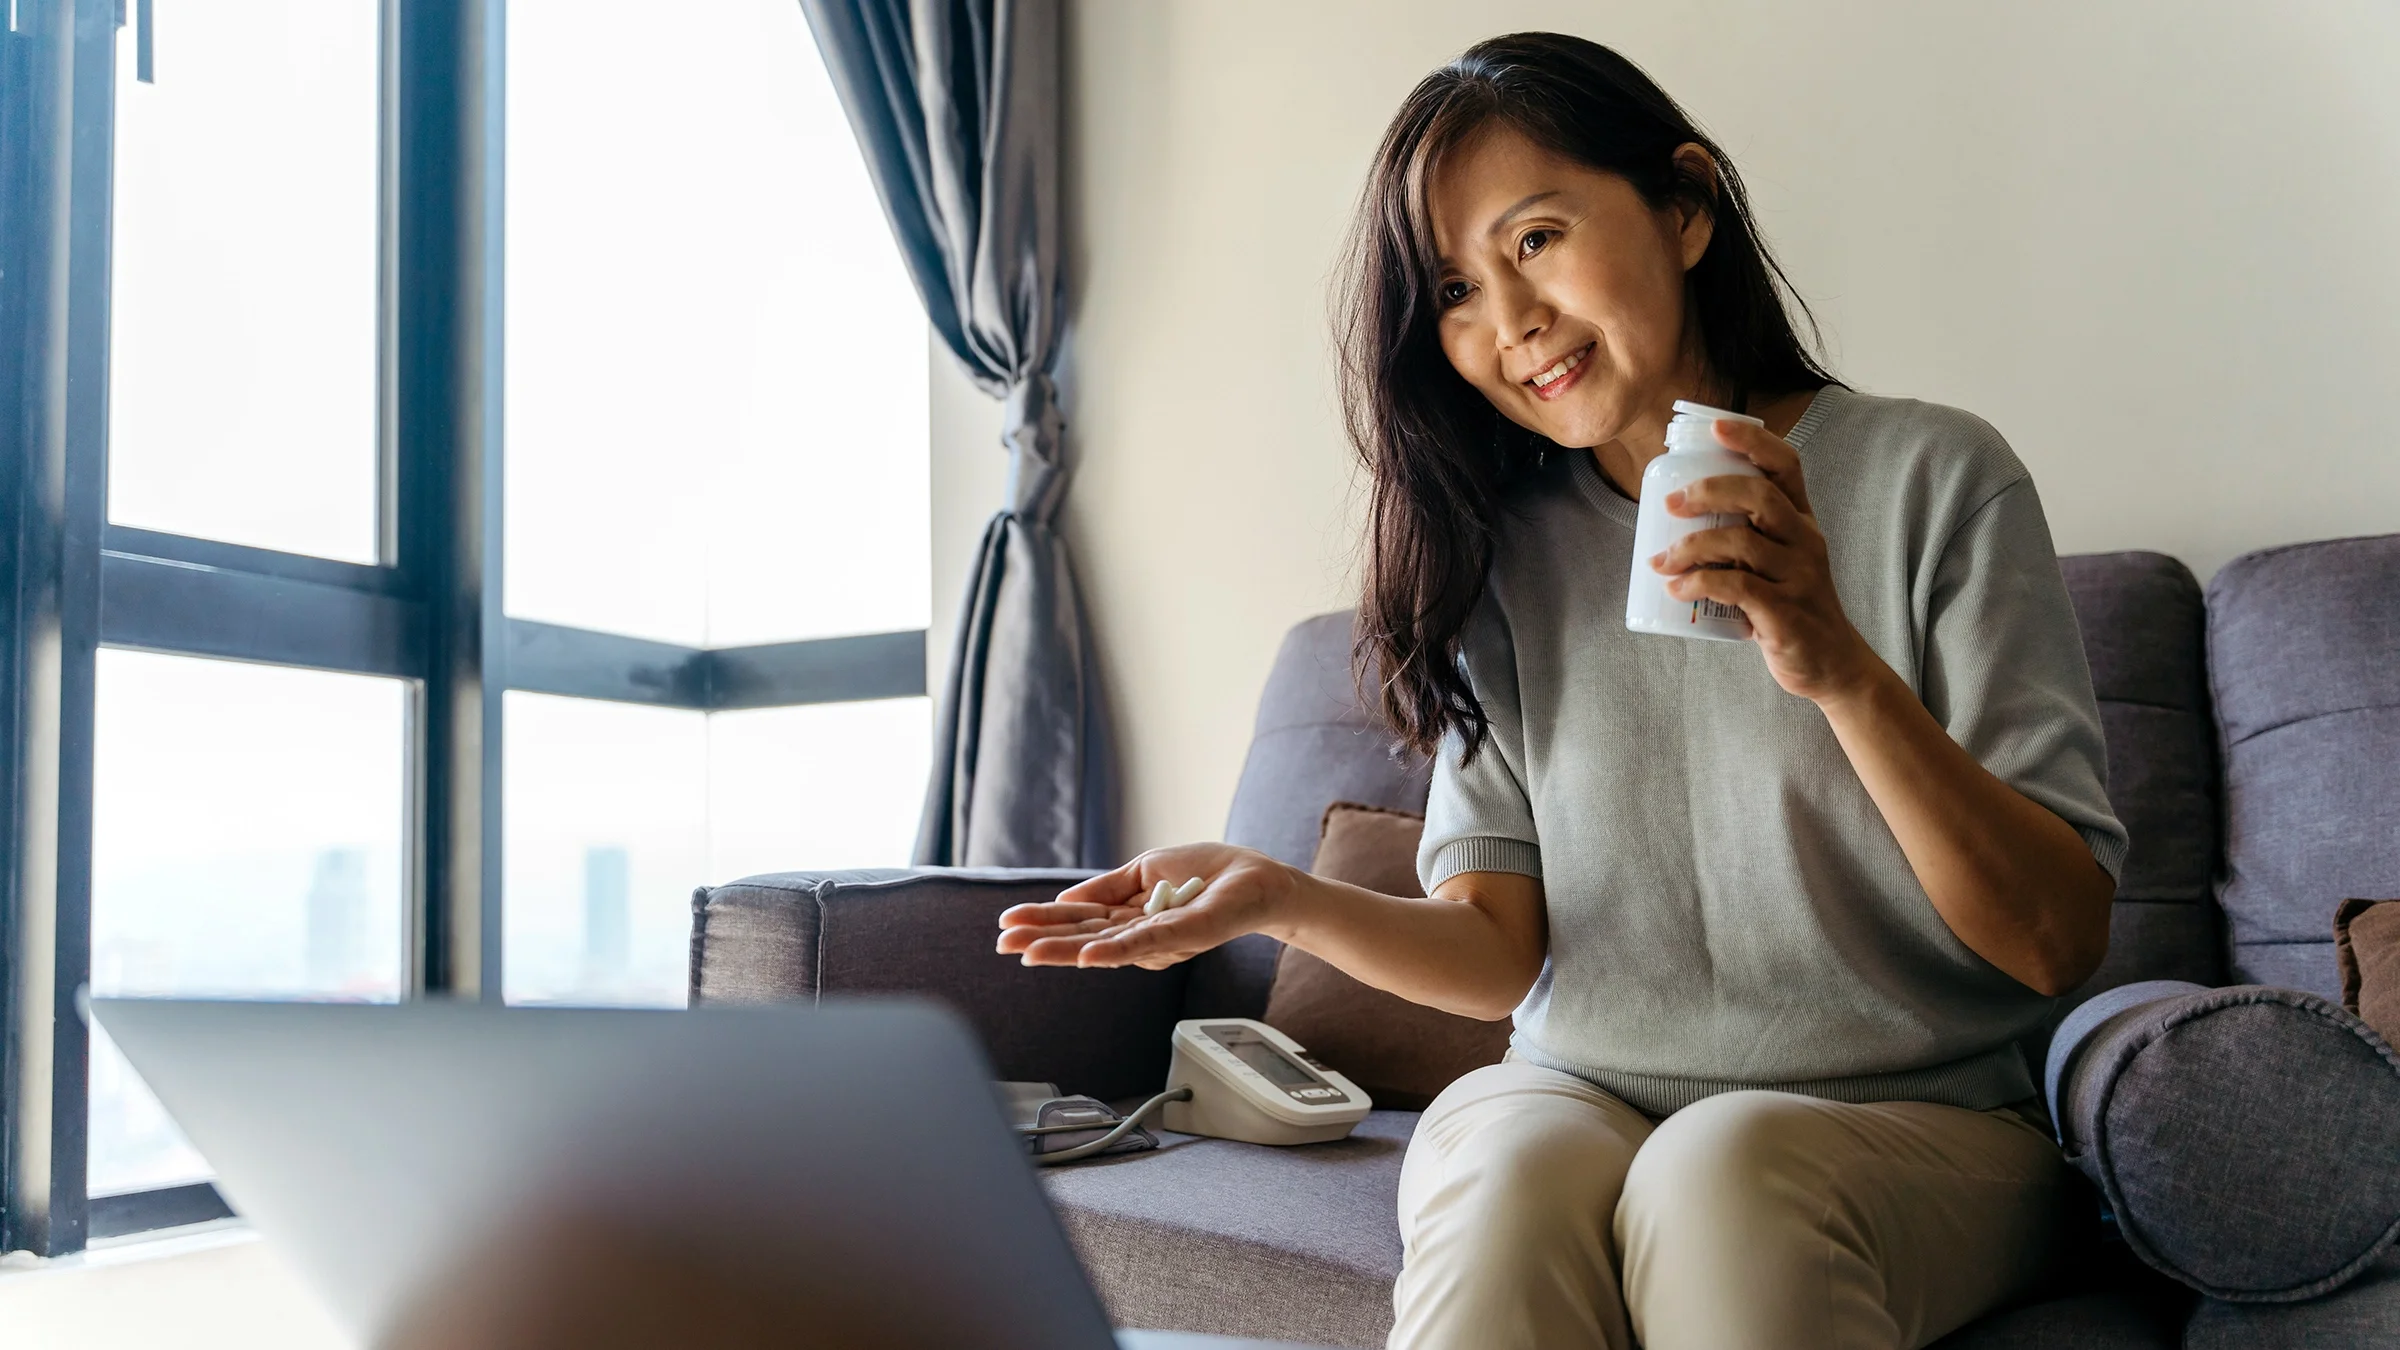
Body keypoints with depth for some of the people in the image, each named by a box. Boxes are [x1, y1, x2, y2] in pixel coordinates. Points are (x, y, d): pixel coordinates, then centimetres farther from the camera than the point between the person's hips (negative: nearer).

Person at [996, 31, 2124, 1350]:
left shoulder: (1933, 479, -4)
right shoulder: (1501, 551, 6)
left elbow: (2059, 943, -9)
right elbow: (1501, 947, 0)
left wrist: (1842, 669, -23)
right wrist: (1287, 898, -19)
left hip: (1917, 1118, -1)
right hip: (1577, 1099, 2)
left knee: (1718, 1172, -34)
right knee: (1509, 1177, -31)